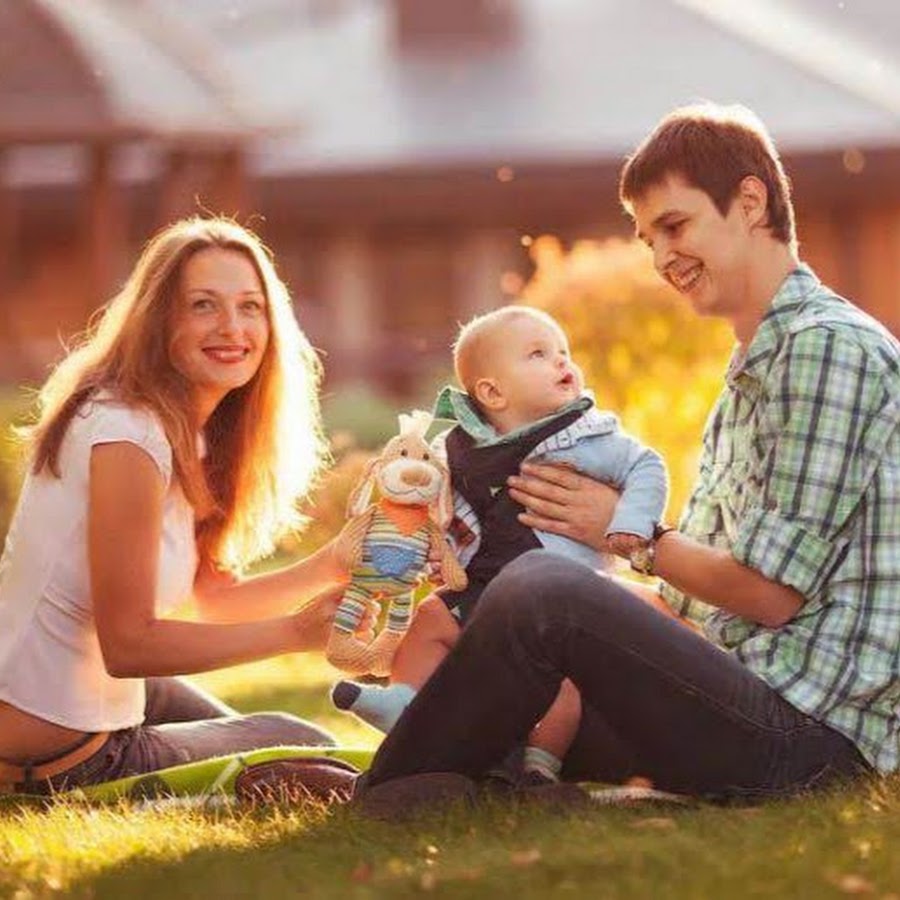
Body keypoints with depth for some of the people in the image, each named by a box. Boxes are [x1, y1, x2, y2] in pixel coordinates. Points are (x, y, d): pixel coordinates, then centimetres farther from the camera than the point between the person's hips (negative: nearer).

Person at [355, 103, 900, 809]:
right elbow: (692, 599, 17)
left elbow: (771, 592, -15)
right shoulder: (755, 373, 22)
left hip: (816, 721, -11)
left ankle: (380, 810, -15)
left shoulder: (827, 346, -10)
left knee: (541, 589, -26)